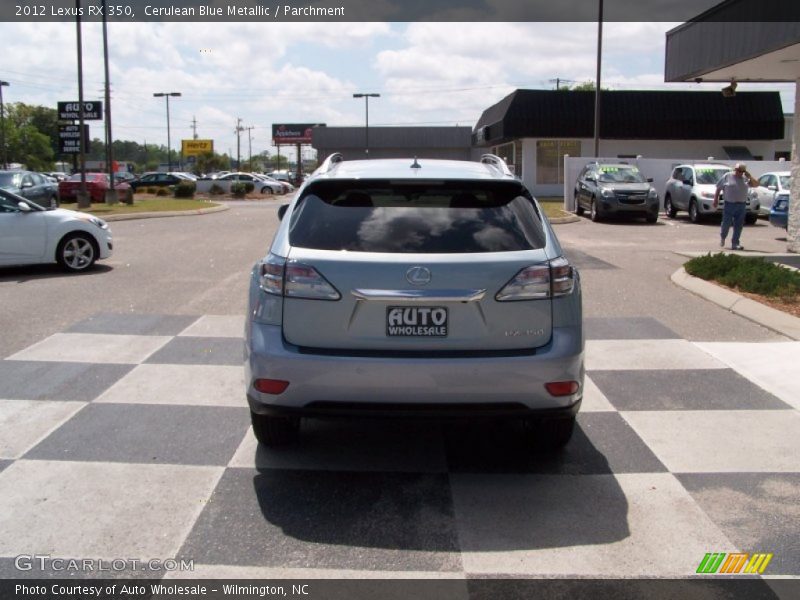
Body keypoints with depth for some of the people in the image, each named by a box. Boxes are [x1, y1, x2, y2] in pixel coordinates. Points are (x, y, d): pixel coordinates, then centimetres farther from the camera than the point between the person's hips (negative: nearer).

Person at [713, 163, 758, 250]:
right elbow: (718, 188, 4)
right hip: (729, 204, -3)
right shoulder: (727, 176, 1)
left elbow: (756, 184, 7)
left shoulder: (745, 178, 10)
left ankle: (735, 243, 5)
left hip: (741, 205, 3)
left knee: (738, 225, 1)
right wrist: (716, 199, -1)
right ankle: (722, 237, 28)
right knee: (726, 223, 0)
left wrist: (749, 176, -5)